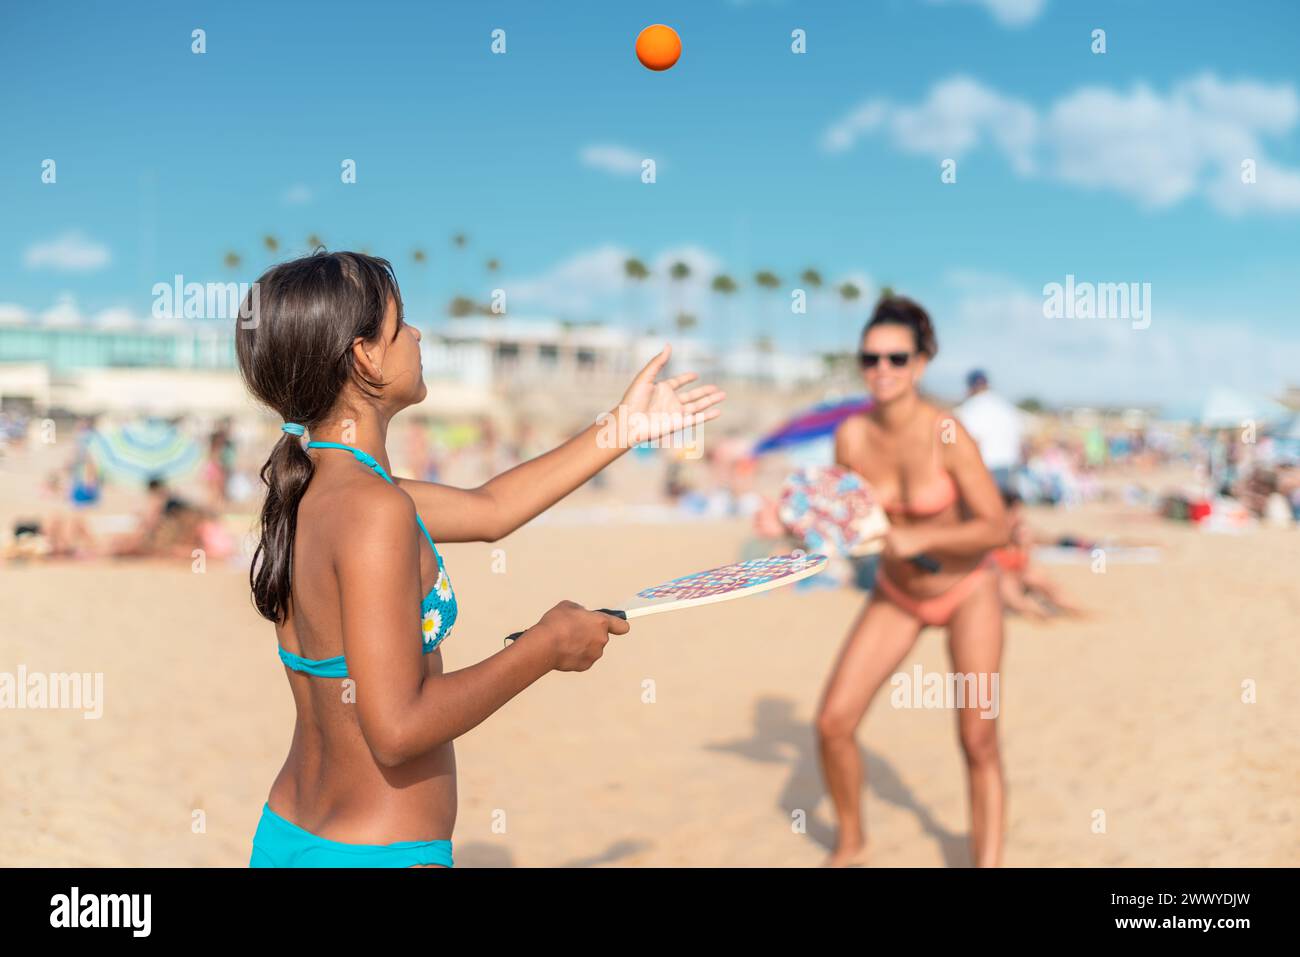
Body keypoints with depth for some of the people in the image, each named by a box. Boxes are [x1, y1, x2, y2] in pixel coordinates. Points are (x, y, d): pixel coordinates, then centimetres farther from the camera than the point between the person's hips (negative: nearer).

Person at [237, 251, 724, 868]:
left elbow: (489, 509, 11)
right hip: (378, 853, -8)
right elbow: (398, 730, -26)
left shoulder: (307, 487, 3)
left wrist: (623, 426, 15)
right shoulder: (372, 511, -24)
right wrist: (548, 645, -17)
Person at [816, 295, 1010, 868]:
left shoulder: (947, 435, -25)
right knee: (832, 723, -2)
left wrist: (917, 540, -31)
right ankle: (850, 845, 23)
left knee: (979, 743, -3)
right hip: (895, 595, 4)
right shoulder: (851, 436, -14)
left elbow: (996, 528, -23)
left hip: (967, 590, -3)